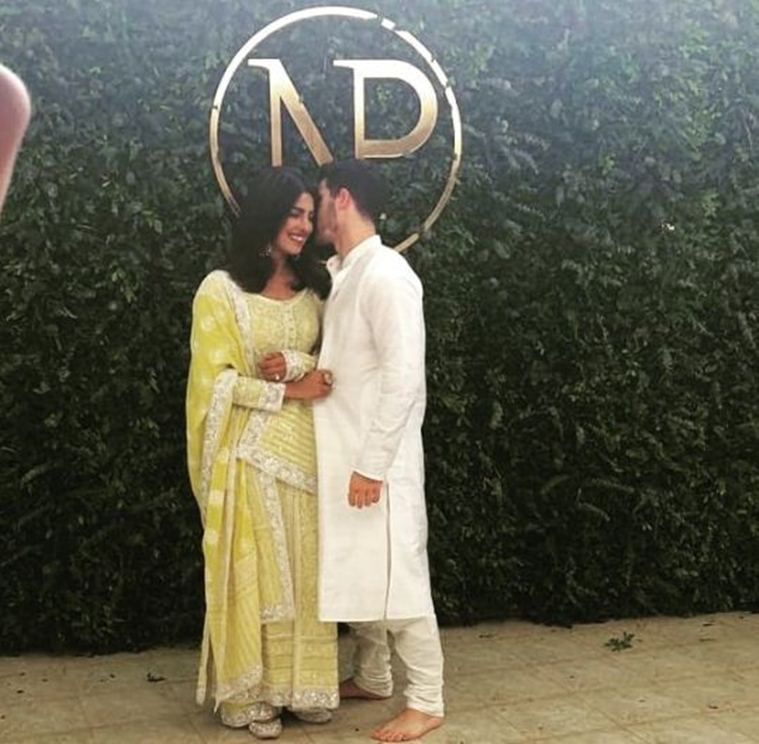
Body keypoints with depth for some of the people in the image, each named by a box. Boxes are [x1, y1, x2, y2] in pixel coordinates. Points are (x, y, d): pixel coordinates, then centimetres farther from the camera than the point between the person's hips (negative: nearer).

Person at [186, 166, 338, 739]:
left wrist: (295, 363, -14)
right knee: (254, 573, 3)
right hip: (248, 451, -4)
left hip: (306, 447, 5)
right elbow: (216, 381, -10)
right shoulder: (221, 289, -6)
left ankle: (302, 682, 22)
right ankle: (249, 691, 15)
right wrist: (288, 391, -15)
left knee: (306, 570, 9)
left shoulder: (314, 288, 9)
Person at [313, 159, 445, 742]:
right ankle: (372, 678, 34)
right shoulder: (340, 274, 12)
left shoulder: (386, 273, -17)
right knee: (355, 573, 18)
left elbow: (403, 377, -22)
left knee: (397, 577, -1)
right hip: (343, 453, 9)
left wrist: (372, 464, -22)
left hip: (377, 459, -9)